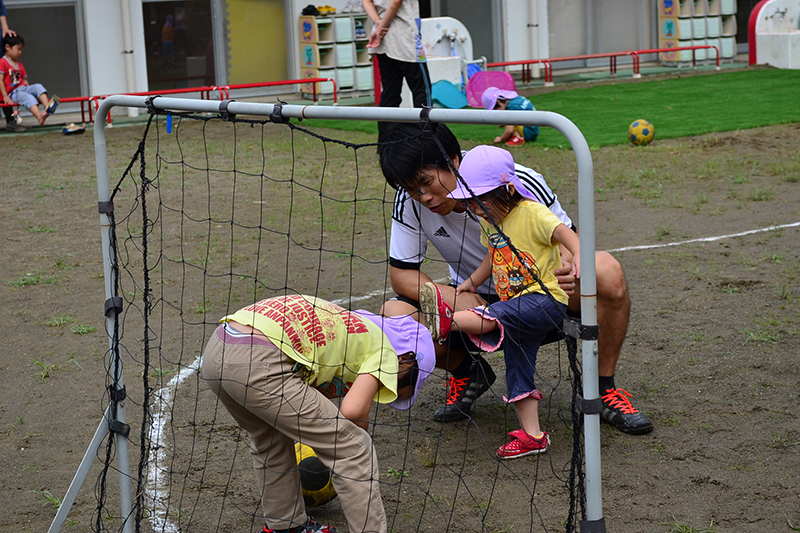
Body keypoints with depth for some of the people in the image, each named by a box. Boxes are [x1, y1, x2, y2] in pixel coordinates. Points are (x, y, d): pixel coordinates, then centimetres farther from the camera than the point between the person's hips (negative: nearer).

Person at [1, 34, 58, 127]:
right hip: (12, 93, -7)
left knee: (38, 87, -18)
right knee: (28, 97, -33)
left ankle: (47, 107, -45)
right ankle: (40, 118, -57)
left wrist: (29, 90, 2)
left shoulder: (19, 64, 21)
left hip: (23, 88, 7)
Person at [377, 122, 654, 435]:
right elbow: (401, 274, -9)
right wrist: (455, 298, -28)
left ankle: (603, 388, -12)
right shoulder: (409, 200, -16)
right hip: (475, 301, 2)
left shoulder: (520, 181, -24)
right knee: (394, 316, -25)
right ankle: (467, 372, 7)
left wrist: (567, 267, -38)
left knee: (606, 271, -32)